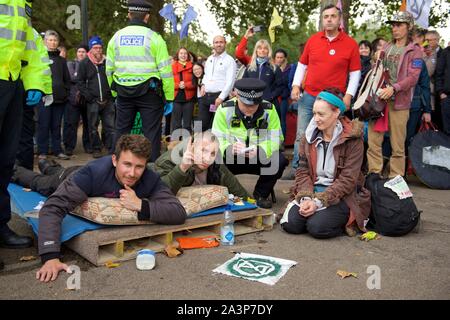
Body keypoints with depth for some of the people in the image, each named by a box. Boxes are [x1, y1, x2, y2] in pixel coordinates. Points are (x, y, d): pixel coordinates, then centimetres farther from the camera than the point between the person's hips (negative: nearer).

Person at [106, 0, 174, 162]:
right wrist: (169, 97, -1)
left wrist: (115, 92, 18)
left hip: (123, 92, 4)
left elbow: (109, 69, 9)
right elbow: (165, 71, -7)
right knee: (151, 132, 2)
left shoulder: (116, 36, 7)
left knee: (121, 131, 14)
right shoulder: (154, 38, -5)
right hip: (149, 92, -4)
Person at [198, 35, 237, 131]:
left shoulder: (229, 60, -5)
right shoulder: (209, 59, 17)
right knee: (202, 125, 5)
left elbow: (230, 82, -12)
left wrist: (221, 98, -17)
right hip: (205, 96, 6)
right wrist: (203, 85, 7)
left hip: (219, 96, -6)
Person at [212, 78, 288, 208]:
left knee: (279, 160, -27)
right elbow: (217, 139, -16)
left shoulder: (269, 109, -9)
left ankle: (260, 194, 0)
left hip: (260, 159, 1)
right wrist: (229, 148, -39)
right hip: (231, 159, -1)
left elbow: (275, 138, -12)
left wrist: (260, 150, -32)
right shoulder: (225, 109, -12)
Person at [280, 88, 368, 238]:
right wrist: (306, 198, -15)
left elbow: (348, 180, -14)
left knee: (317, 227, -25)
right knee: (290, 224, -18)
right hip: (312, 189, 4)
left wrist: (319, 201, -21)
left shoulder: (353, 139, -10)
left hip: (341, 195, -4)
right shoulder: (309, 135, 5)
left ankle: (344, 220, 4)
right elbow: (303, 170, 2)